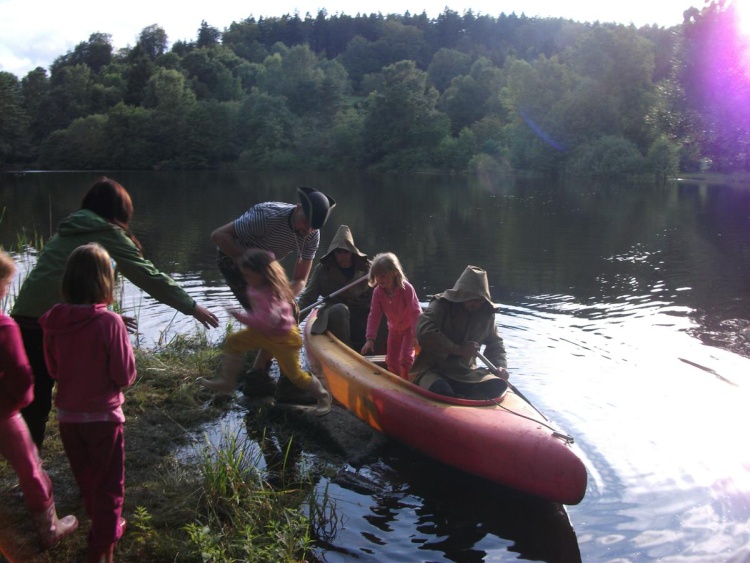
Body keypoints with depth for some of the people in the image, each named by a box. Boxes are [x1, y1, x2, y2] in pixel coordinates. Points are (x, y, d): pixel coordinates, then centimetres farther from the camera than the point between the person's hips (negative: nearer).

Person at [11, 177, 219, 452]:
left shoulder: (65, 231, 24)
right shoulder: (108, 234, 4)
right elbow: (150, 277, 5)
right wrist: (192, 307, 14)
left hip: (24, 321, 6)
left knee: (35, 405, 16)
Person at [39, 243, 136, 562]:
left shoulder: (53, 321, -9)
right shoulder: (109, 322, -23)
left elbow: (53, 370, 5)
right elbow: (125, 376, -16)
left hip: (67, 415, 5)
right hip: (103, 416, -5)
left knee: (85, 479, 25)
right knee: (108, 485, 13)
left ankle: (103, 526, 47)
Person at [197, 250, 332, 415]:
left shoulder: (269, 294, -33)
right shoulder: (257, 287, -5)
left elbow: (266, 321, -40)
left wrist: (241, 316, -34)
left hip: (282, 338, -9)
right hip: (263, 333, 9)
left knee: (294, 374, 0)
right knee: (233, 342, 8)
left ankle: (324, 397, 21)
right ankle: (227, 382, 15)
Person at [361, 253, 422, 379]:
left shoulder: (406, 288, -30)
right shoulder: (378, 292, -17)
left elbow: (415, 313, -28)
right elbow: (374, 315, -15)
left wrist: (416, 335, -33)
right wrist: (370, 339, -20)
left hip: (410, 327, -5)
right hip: (394, 328, 5)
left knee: (405, 359, -15)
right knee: (391, 361, 10)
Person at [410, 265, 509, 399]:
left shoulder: (486, 313, 6)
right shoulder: (441, 305, -10)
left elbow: (494, 342, 19)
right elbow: (424, 333, -26)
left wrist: (500, 365, -1)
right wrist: (458, 349, -24)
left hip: (466, 373, 6)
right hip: (433, 372, -5)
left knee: (498, 385, -18)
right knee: (442, 392, -38)